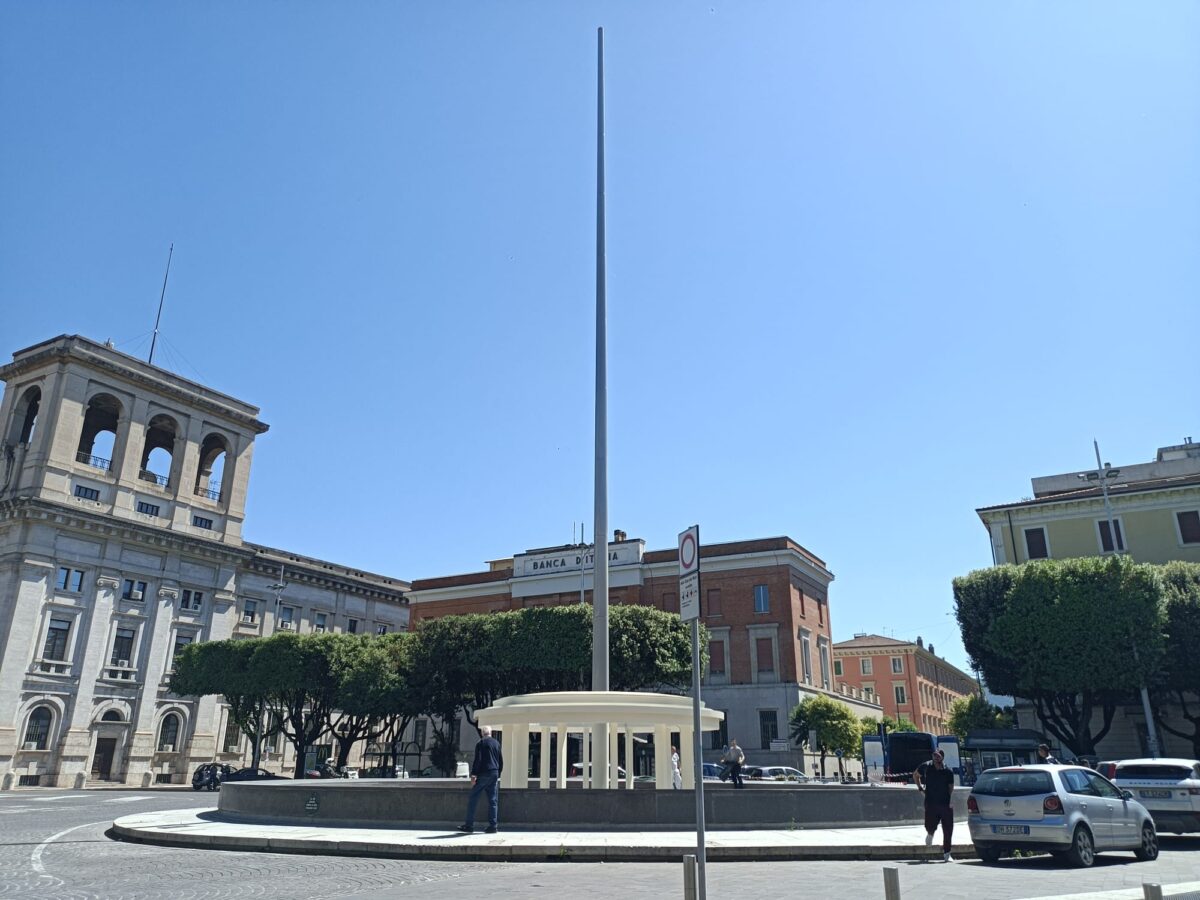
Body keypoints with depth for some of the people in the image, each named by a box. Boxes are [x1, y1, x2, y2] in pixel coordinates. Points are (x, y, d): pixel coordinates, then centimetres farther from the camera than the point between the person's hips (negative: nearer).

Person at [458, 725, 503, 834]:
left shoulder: (481, 744, -5)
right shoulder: (497, 743, 11)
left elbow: (477, 760, -13)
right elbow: (501, 761, 14)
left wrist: (473, 775, -11)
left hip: (483, 775, -5)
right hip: (494, 774, 5)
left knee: (472, 799, 2)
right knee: (493, 801, 7)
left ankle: (469, 825, 1)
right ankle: (493, 826, 3)